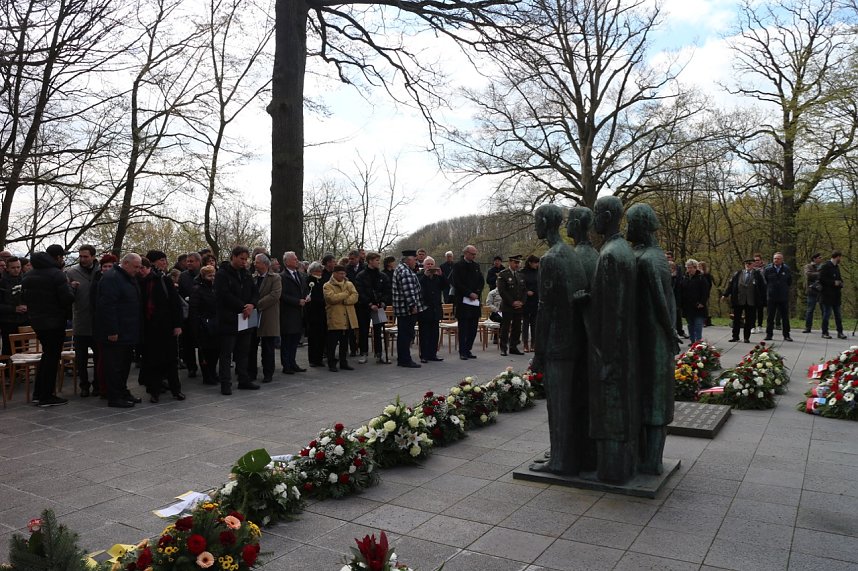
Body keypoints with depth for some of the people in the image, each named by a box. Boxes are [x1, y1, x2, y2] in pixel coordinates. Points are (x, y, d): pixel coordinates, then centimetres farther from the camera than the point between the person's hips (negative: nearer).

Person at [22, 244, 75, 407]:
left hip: (36, 320, 8)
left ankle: (38, 393, 23)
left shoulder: (29, 275, 9)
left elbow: (24, 297, 14)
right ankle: (46, 397, 4)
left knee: (47, 355, 20)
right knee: (52, 357, 0)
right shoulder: (57, 274, -16)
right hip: (54, 322, -8)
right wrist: (68, 286, -4)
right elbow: (68, 298, -22)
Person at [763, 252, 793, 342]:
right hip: (771, 297, 0)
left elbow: (790, 282, 12)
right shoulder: (768, 269, -1)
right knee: (770, 317, 5)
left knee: (785, 317, 5)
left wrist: (784, 289, 7)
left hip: (783, 298, 1)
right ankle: (769, 334, 12)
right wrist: (768, 290, 4)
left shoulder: (786, 269, 2)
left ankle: (786, 335, 12)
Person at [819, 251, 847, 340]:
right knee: (827, 313, -3)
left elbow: (839, 278, 25)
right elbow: (821, 279, -16)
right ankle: (825, 332, 3)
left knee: (838, 314, 9)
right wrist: (833, 282, -17)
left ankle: (840, 332, 14)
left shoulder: (837, 266, 15)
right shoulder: (826, 266, -9)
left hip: (836, 295, 8)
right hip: (828, 295, -8)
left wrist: (841, 284, 5)